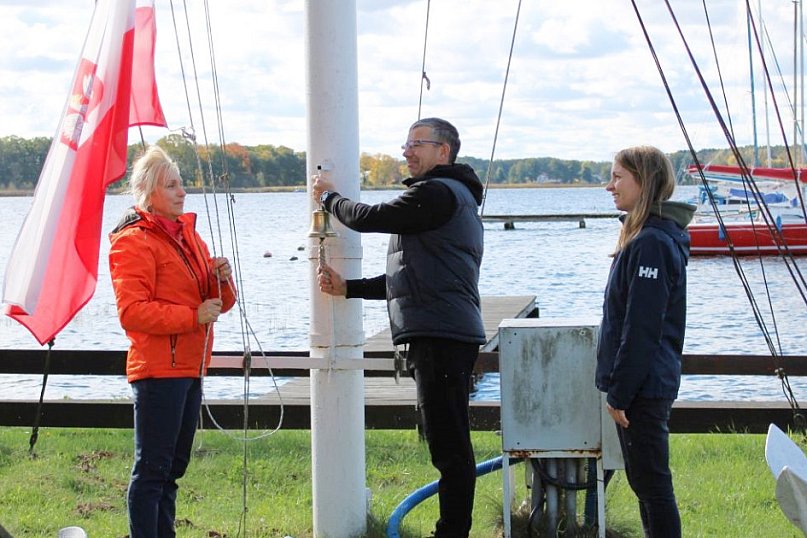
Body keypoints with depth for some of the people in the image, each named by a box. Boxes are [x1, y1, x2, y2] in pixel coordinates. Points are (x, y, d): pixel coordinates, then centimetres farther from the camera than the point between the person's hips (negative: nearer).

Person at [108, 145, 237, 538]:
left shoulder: (187, 233, 18)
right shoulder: (134, 241, -9)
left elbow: (219, 301, 21)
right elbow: (131, 311, -19)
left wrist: (222, 280, -1)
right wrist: (192, 316, -21)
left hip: (189, 367, 9)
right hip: (158, 368, -9)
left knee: (173, 466, 16)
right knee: (152, 468, -7)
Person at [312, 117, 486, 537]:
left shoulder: (437, 194, -10)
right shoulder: (453, 196, 26)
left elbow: (367, 219, -10)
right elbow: (411, 279, 27)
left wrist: (328, 196, 11)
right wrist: (348, 288, 19)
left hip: (442, 338, -11)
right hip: (440, 335, 11)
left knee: (448, 444, -10)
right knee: (448, 444, 14)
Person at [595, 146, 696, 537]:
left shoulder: (651, 243, -19)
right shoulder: (646, 235, 13)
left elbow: (641, 329, -21)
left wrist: (620, 393, -18)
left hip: (644, 387, -10)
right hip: (647, 384, 10)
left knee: (652, 484, -4)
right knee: (644, 480, 17)